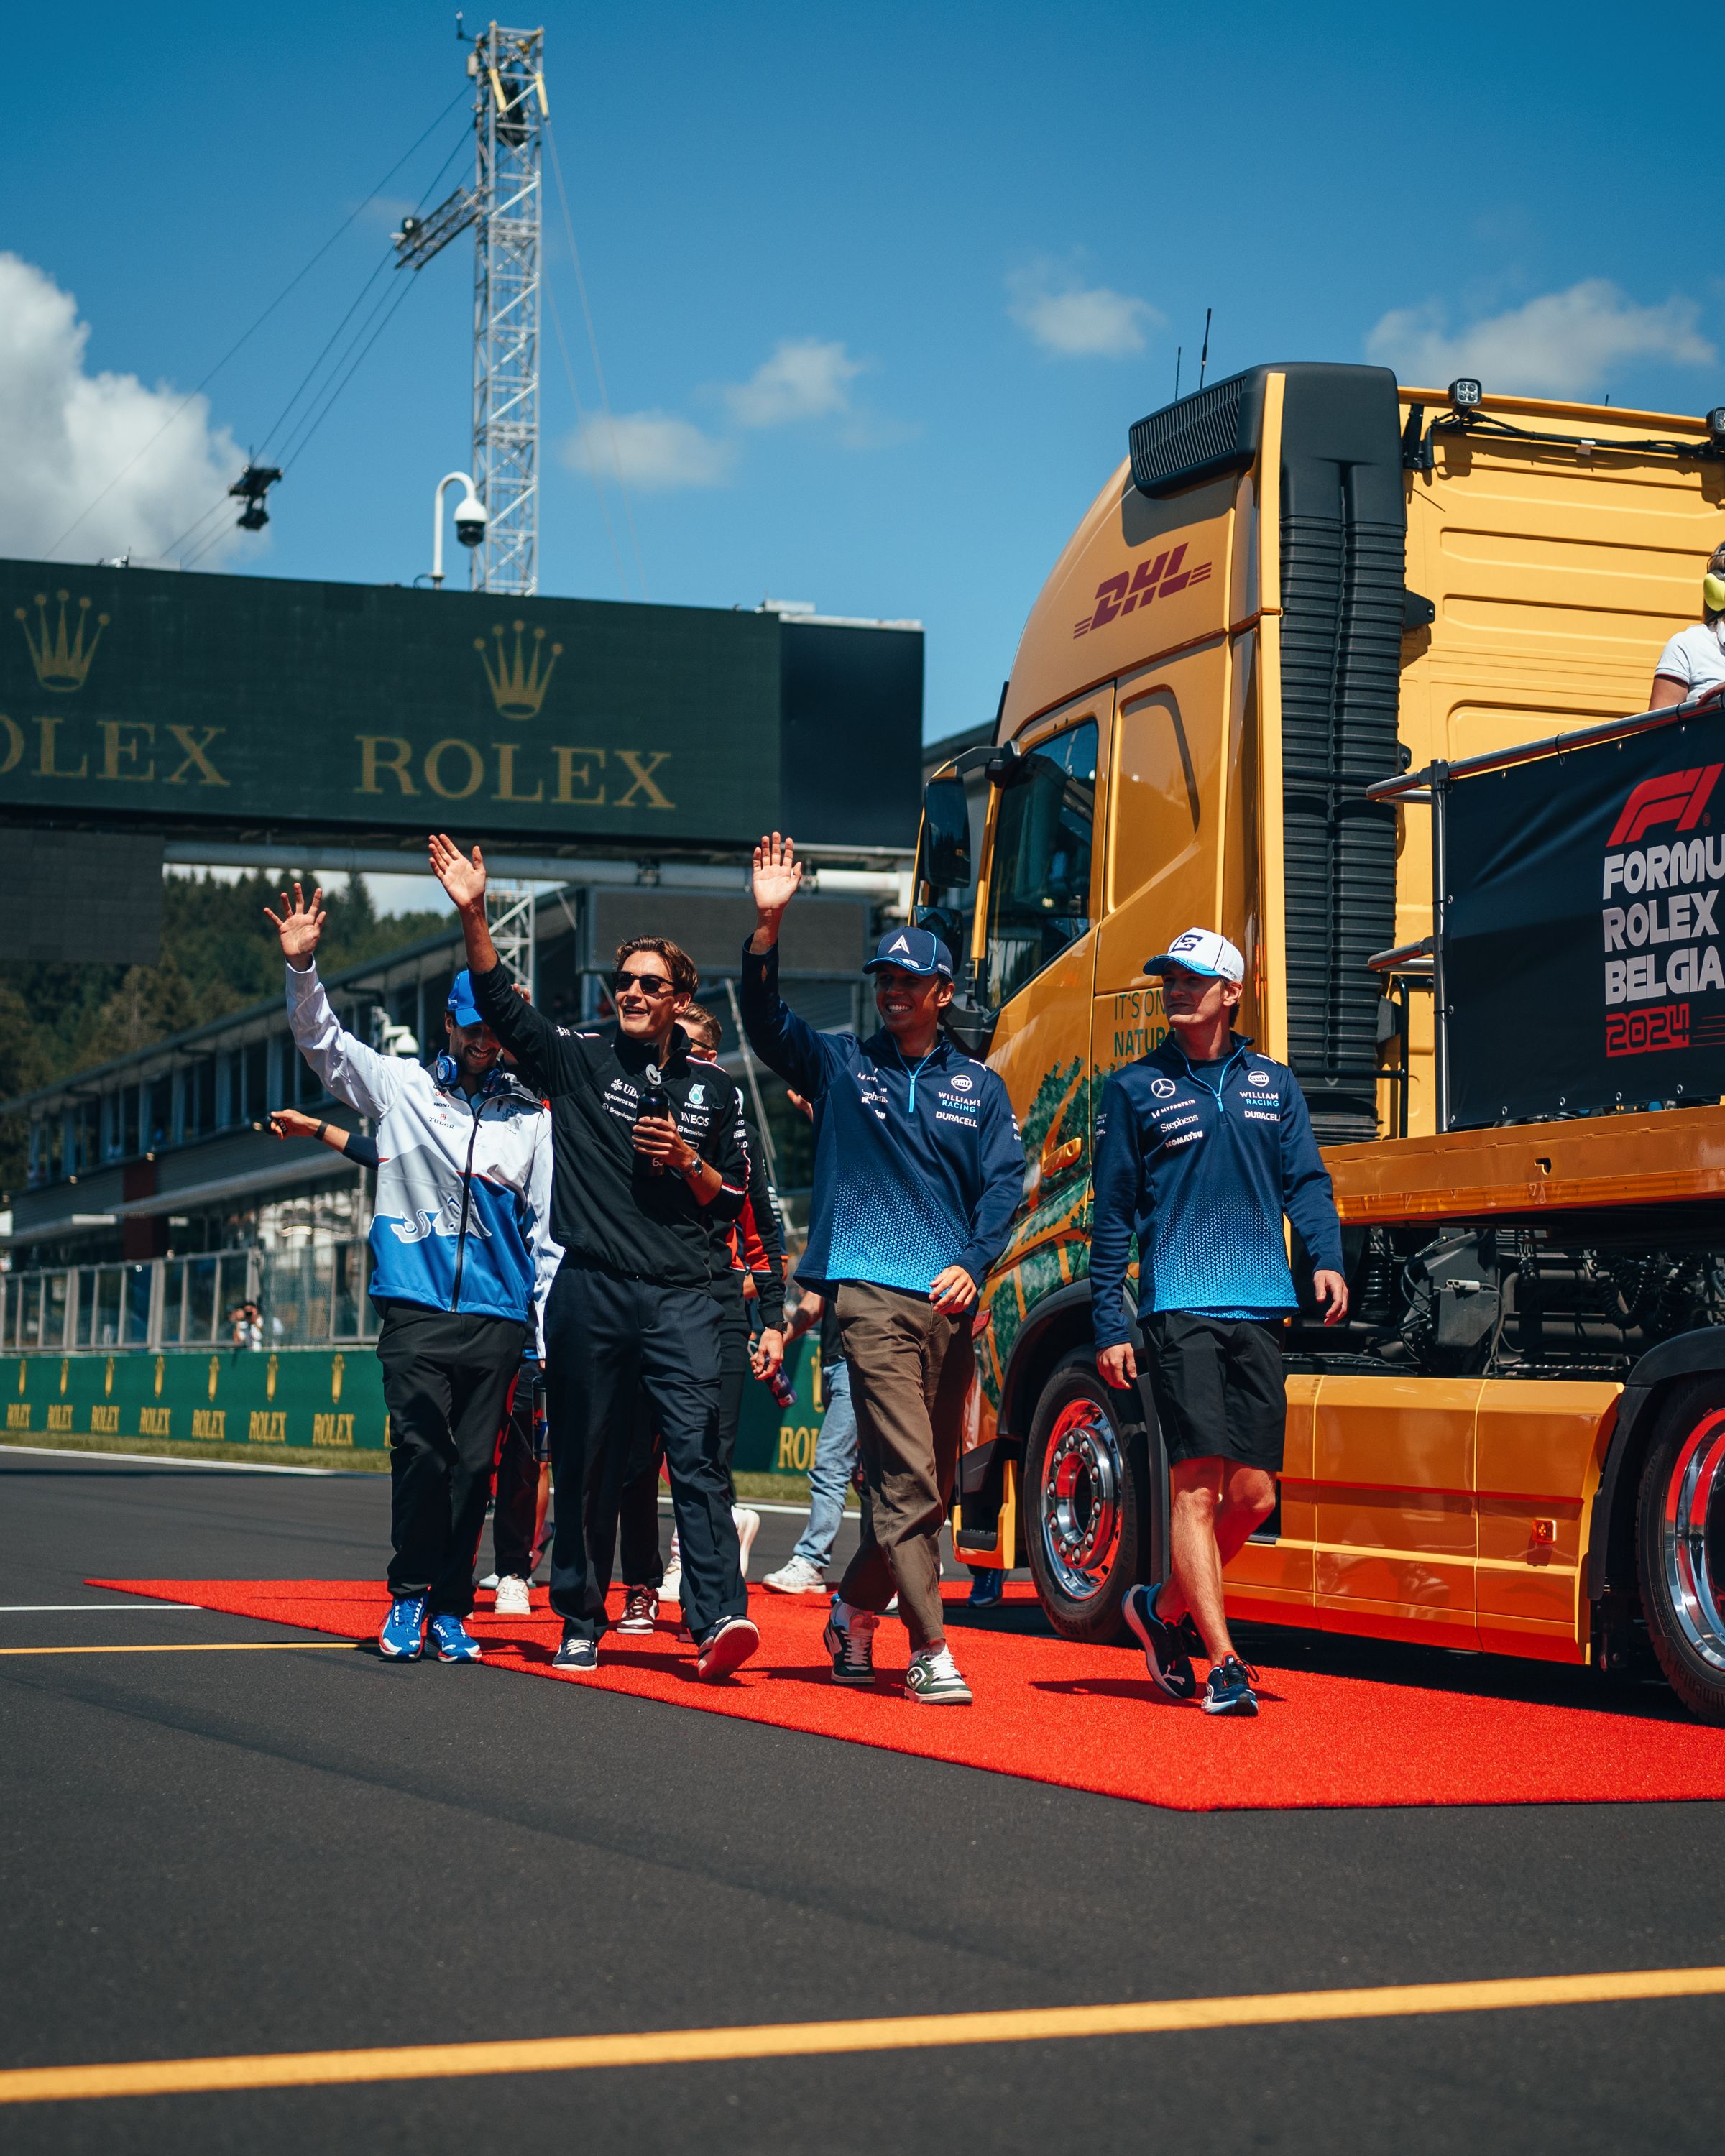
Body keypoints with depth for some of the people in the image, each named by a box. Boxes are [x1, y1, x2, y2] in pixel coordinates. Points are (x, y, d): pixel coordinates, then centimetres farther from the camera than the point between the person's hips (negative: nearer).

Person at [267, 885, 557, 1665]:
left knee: (473, 1466, 1)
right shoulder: (401, 1086, 11)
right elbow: (322, 1041, 3)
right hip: (415, 1308, -1)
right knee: (421, 1453, -11)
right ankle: (408, 1598, 2)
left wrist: (552, 1326, 8)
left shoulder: (531, 1116, 12)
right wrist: (302, 967, -15)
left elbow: (548, 1223, 13)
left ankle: (449, 1610, 10)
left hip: (498, 1316, 1)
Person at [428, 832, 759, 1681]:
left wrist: (687, 1163, -4)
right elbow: (500, 1003, -2)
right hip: (590, 1293, 0)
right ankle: (581, 1627, 15)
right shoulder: (578, 1063, 9)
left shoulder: (713, 1091, 14)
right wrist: (473, 915, -14)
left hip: (682, 1297, 0)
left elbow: (735, 1199, 16)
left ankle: (718, 1617, -21)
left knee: (697, 1454, -13)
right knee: (584, 1468, 5)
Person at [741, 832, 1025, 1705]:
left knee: (931, 1484, 9)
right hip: (872, 1291, -4)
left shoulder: (977, 1086, 14)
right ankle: (929, 1650, -11)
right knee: (906, 1475, -12)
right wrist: (768, 926, -19)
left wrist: (973, 1263, -8)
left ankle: (857, 1604, 31)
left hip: (950, 1303, 4)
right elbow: (766, 1023, -5)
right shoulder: (840, 1065, 9)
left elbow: (1003, 1181, 8)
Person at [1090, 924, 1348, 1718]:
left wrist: (1326, 1258, -8)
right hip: (1179, 1309, -3)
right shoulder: (1134, 1089, 7)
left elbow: (1306, 1180, 12)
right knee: (1197, 1484, -12)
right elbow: (1112, 1215, 8)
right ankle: (1223, 1664, -9)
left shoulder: (1274, 1084, 15)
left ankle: (1166, 1607, 25)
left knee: (1254, 1494, 2)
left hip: (1260, 1310, 3)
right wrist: (1109, 1326, 3)